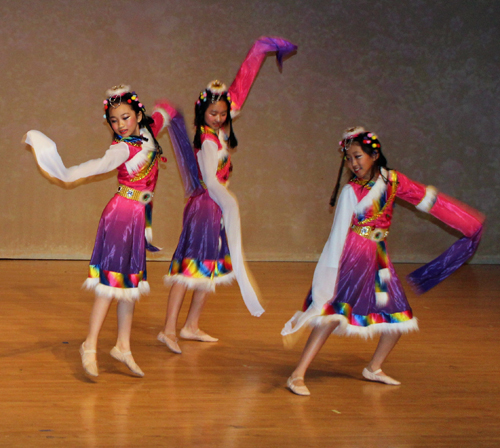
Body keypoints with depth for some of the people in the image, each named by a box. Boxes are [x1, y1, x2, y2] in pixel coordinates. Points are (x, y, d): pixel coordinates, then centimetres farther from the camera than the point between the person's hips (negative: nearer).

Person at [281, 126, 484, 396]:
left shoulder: (392, 180, 0)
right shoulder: (351, 192, -14)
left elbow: (426, 198, 13)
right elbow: (338, 236, -16)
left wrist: (469, 223, 18)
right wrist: (327, 280, -20)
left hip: (378, 258, 6)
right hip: (352, 256, -6)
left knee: (400, 317, 9)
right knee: (333, 313, -22)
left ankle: (374, 369, 30)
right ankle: (297, 376, -22)